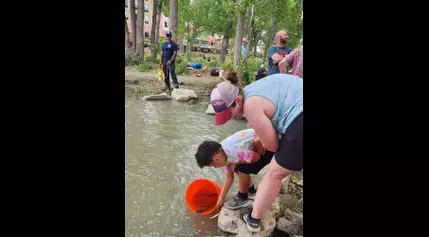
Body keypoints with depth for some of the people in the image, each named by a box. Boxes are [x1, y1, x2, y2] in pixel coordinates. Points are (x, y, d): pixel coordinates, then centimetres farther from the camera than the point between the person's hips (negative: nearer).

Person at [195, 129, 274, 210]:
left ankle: (242, 199, 10)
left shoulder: (233, 151, -32)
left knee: (243, 170, -13)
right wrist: (221, 199, 13)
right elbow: (229, 178, 9)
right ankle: (251, 191, 28)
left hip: (268, 146, -8)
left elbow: (255, 158, -22)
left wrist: (237, 162, -11)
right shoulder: (224, 154, -1)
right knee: (237, 168, 8)